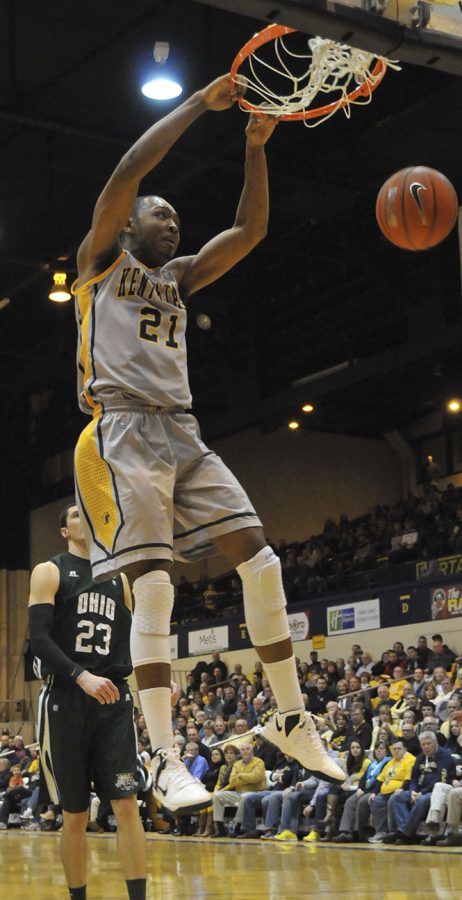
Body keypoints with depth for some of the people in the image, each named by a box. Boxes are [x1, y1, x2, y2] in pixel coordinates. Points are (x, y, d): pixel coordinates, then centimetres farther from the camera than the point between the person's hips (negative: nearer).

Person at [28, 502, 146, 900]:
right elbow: (39, 639, -10)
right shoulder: (49, 572, 1)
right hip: (66, 699, -3)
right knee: (75, 815, 3)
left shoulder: (120, 579, 16)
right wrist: (82, 677, -24)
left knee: (126, 805, -8)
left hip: (114, 700, 3)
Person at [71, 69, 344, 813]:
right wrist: (201, 103, -3)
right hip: (122, 431, -6)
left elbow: (250, 230, 16)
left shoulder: (178, 277, 25)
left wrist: (255, 147, 7)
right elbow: (128, 171, -6)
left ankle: (292, 721, 7)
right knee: (153, 588, -17)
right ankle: (165, 761, -17)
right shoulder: (103, 258, 8)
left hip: (183, 435, 7)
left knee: (262, 565, -3)